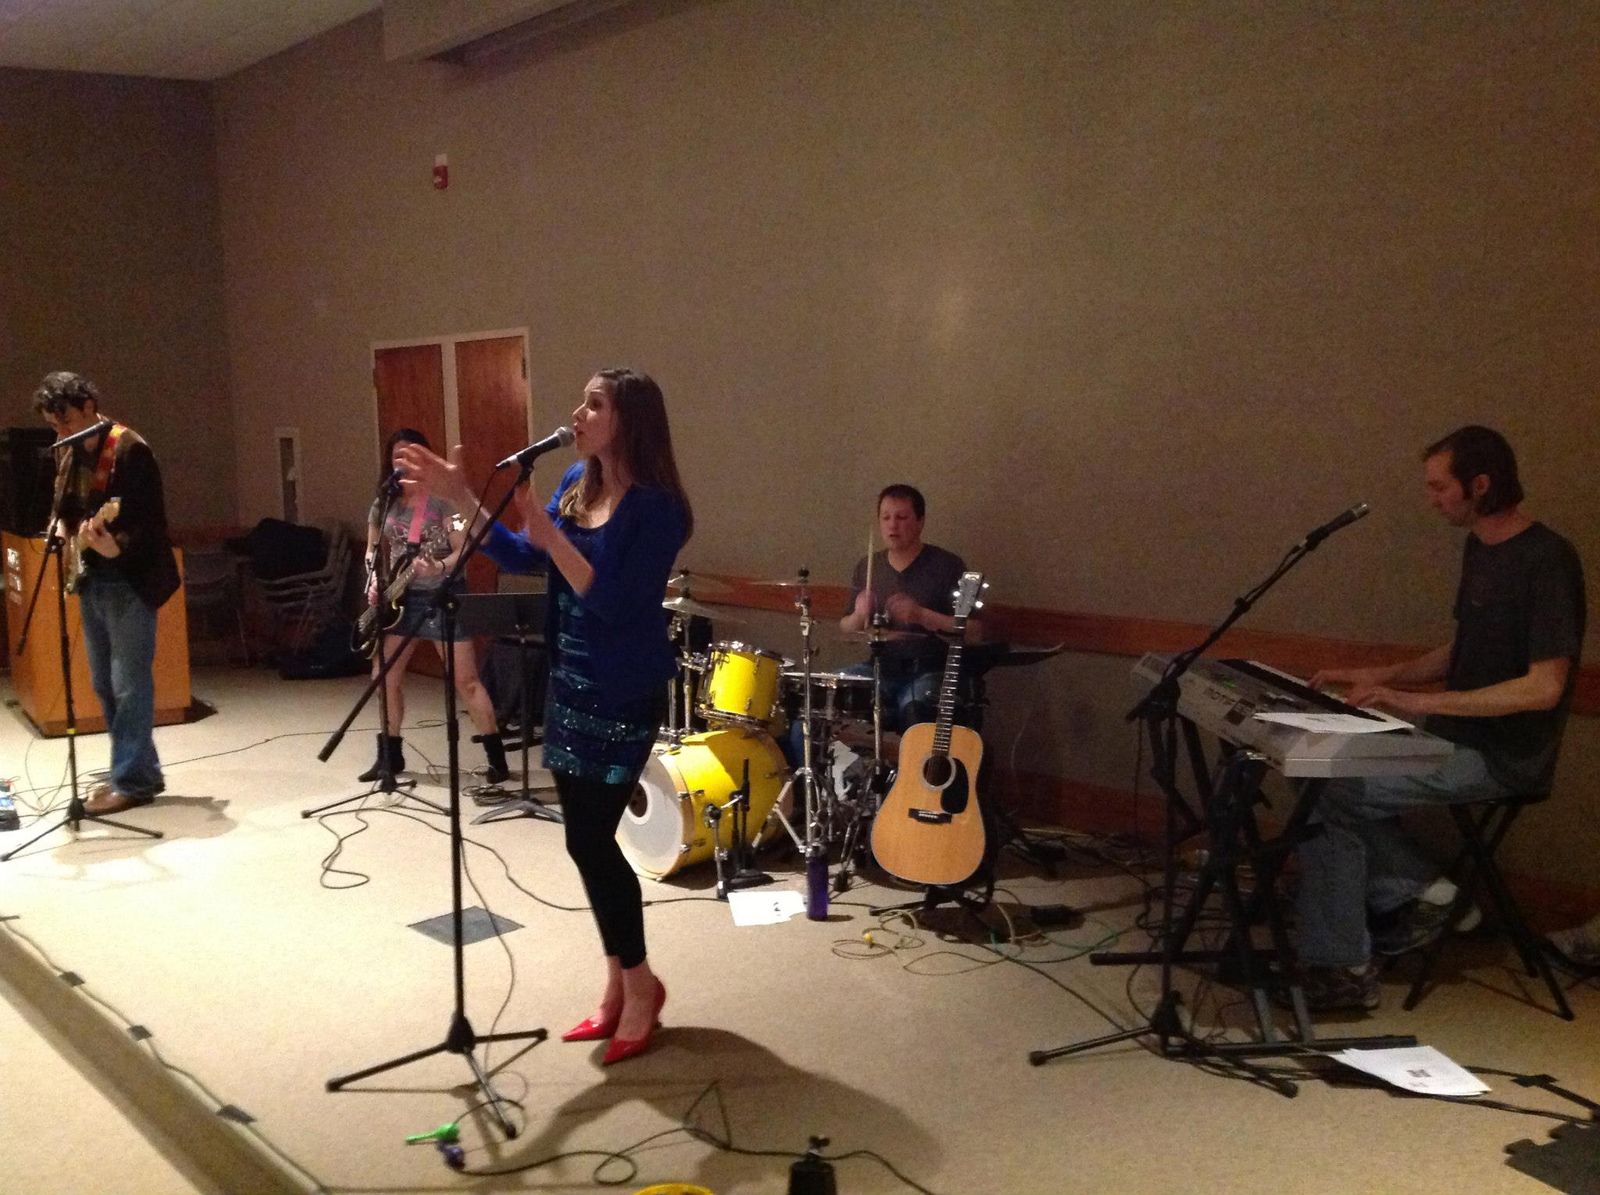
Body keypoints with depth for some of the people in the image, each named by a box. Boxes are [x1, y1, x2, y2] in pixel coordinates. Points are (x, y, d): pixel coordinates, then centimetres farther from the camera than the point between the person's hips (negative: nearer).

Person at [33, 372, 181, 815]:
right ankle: (140, 770, 21)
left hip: (129, 581, -9)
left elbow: (151, 521, -20)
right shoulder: (69, 455, 11)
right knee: (104, 685, 12)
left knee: (129, 685, -6)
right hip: (90, 580, 9)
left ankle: (131, 780, -1)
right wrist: (67, 535, 6)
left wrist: (117, 546, -35)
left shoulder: (129, 450, -14)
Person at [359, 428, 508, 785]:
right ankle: (390, 754, 21)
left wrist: (440, 567, -31)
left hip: (442, 596, -5)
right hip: (400, 597, 5)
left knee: (465, 680, -6)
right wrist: (374, 582, -3)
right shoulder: (382, 504, 7)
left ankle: (497, 756, 1)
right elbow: (374, 550, 16)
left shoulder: (443, 499, -8)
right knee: (385, 677, 5)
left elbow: (462, 550, -11)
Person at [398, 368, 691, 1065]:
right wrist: (459, 497, -1)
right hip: (570, 683, 8)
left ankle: (638, 987, 13)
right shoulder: (577, 483, 7)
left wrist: (549, 535, -28)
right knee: (591, 839, 12)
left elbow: (611, 600, -23)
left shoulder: (656, 508, -17)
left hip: (624, 695, -8)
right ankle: (621, 986, 26)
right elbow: (519, 559, 7)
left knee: (588, 841, -6)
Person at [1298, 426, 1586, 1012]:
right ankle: (1416, 895, 3)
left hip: (1502, 759, -9)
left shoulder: (1547, 560, -17)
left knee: (1328, 792, -18)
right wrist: (1381, 677, 7)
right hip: (1457, 736, 9)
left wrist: (1420, 701, -25)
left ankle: (1342, 969, -9)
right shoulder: (1480, 548, 11)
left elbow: (1545, 686, -23)